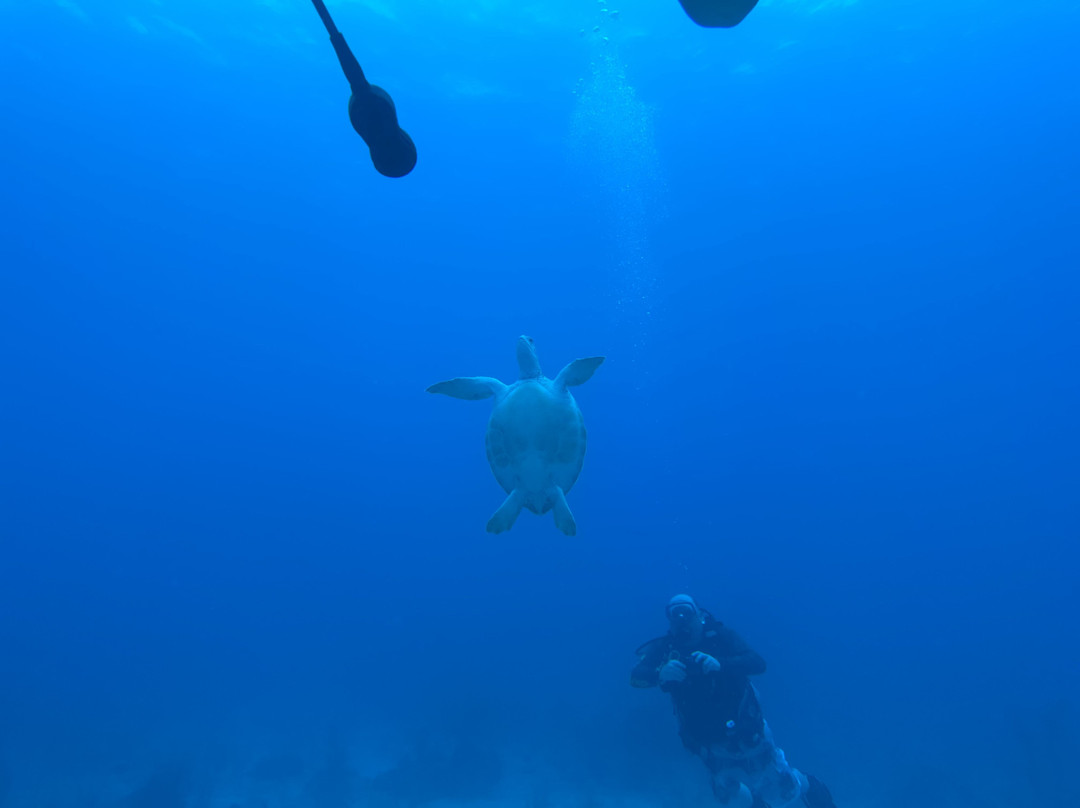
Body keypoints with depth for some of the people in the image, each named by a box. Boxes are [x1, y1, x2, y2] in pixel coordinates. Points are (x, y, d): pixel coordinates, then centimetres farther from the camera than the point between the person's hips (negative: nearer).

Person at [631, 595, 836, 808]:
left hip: (749, 731, -1)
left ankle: (807, 785, 44)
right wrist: (661, 673, -46)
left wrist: (720, 663, -40)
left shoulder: (719, 635, -12)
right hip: (712, 741, 1)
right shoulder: (664, 648, -12)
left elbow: (758, 663, -23)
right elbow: (636, 677, -25)